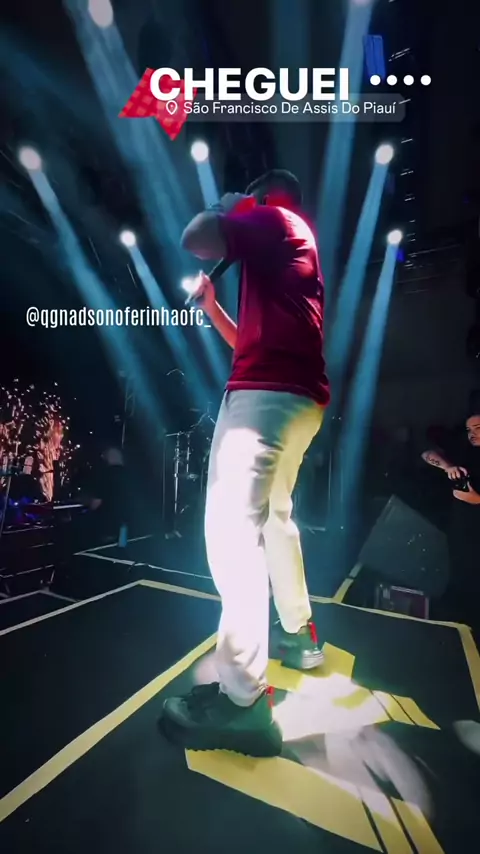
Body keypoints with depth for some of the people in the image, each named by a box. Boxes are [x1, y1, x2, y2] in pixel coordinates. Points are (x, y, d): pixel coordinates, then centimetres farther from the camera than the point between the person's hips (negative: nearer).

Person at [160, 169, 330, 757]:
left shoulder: (274, 219, 8)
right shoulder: (293, 252, 34)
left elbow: (195, 240, -6)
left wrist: (225, 208, 14)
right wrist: (210, 306, 30)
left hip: (267, 393, -11)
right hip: (298, 395, 11)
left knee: (231, 526, -17)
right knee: (273, 515, 18)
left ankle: (243, 699, -15)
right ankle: (299, 635, 29)